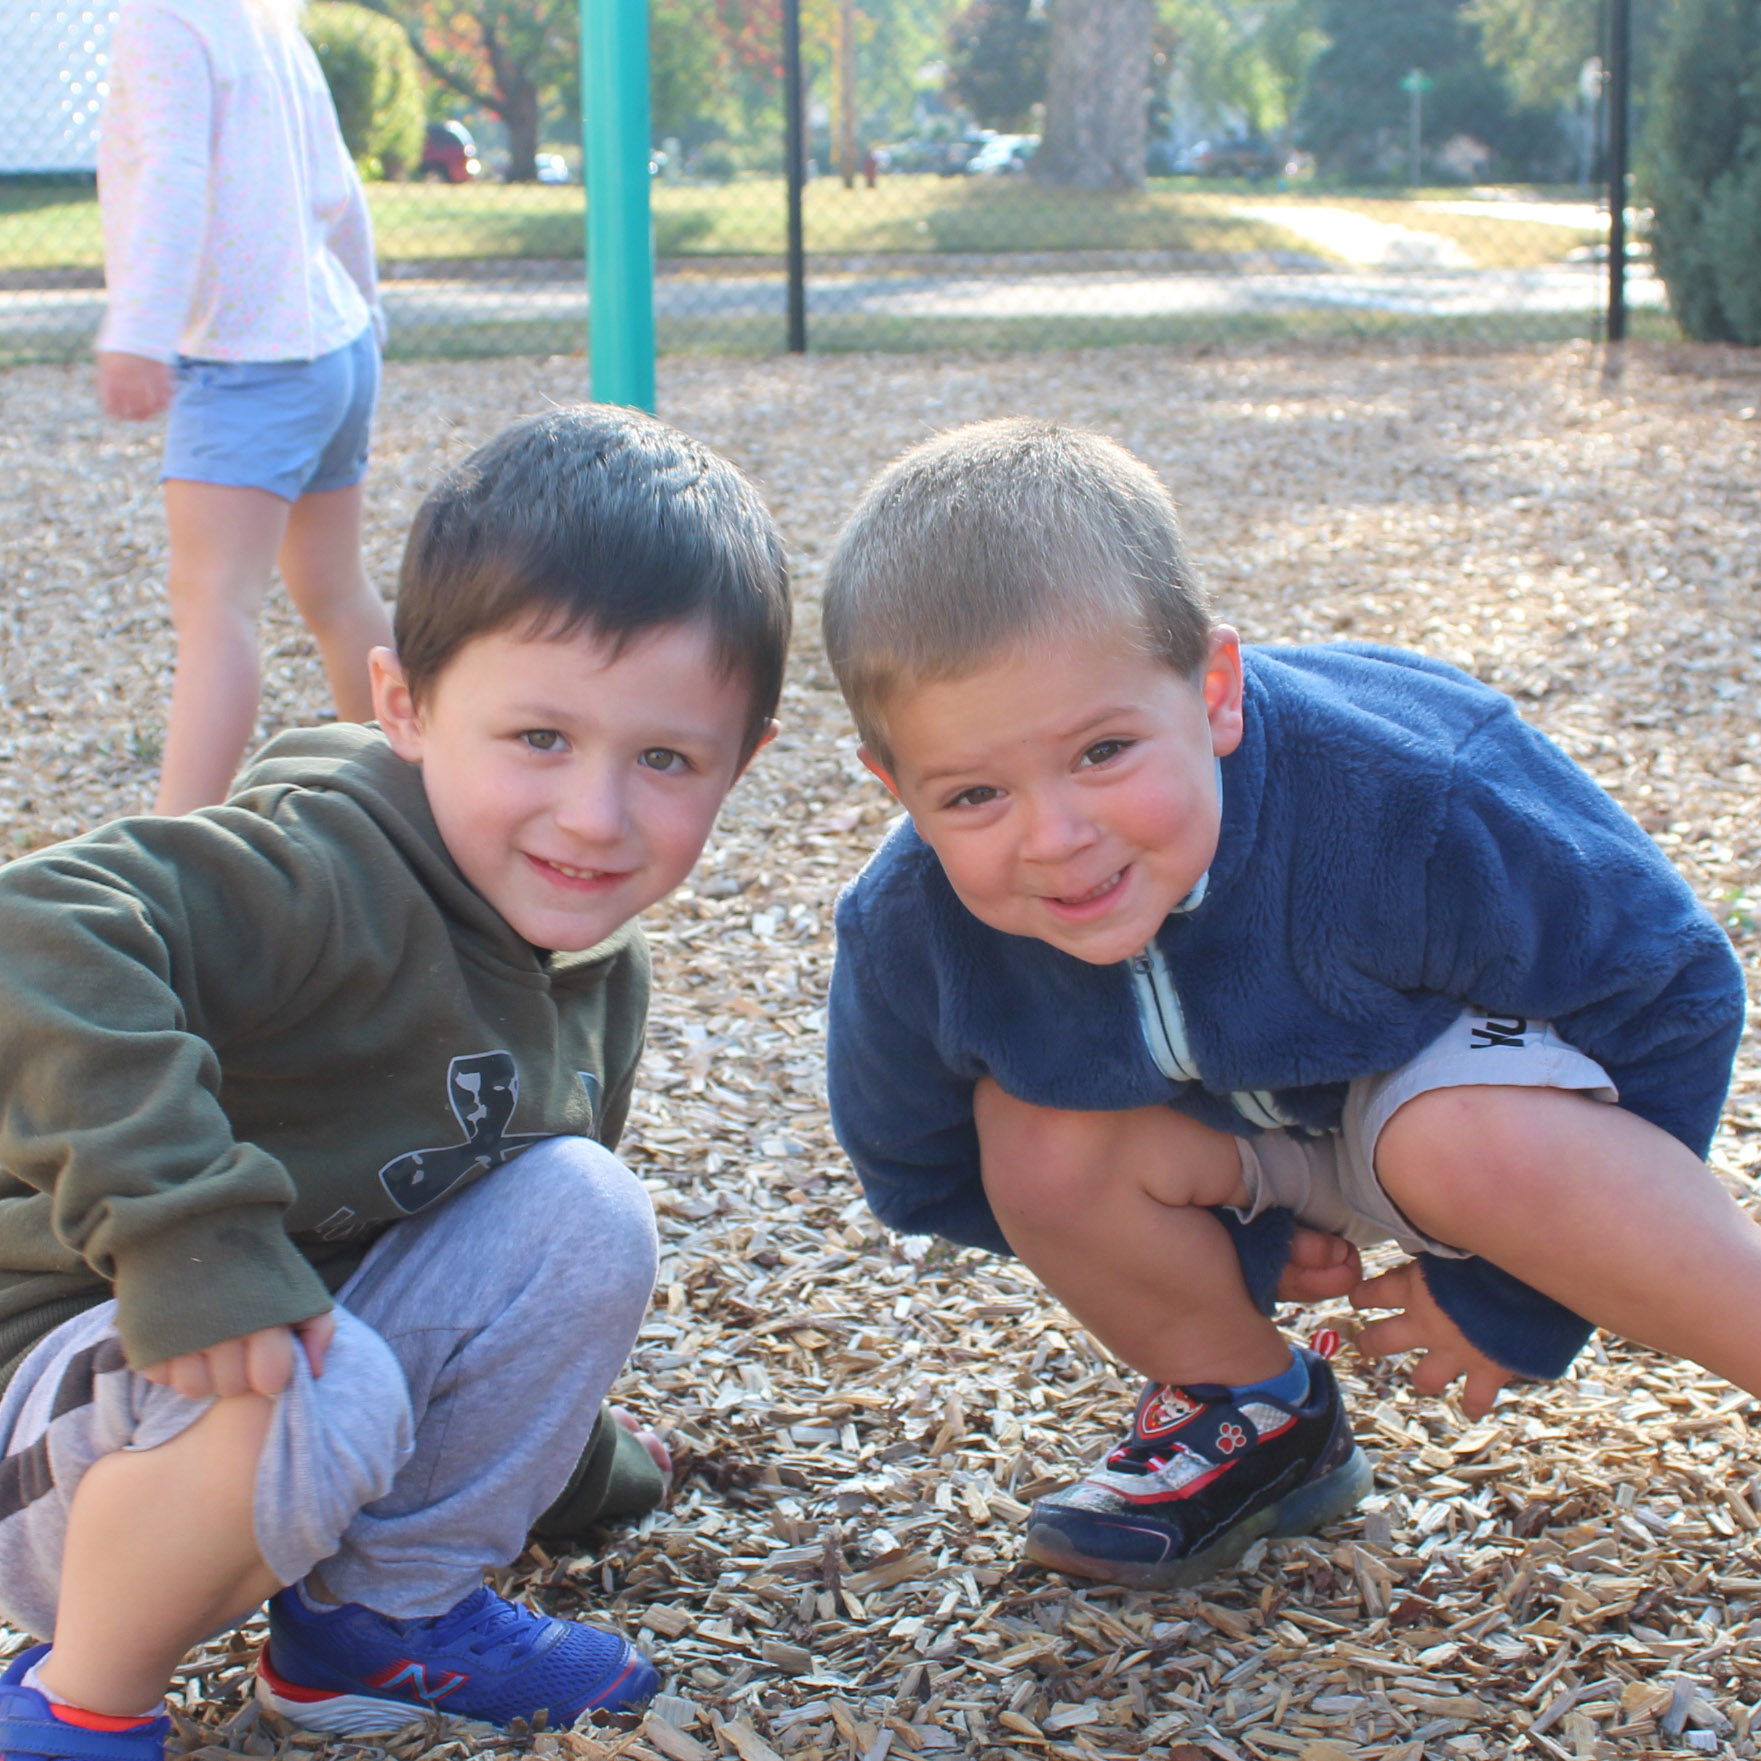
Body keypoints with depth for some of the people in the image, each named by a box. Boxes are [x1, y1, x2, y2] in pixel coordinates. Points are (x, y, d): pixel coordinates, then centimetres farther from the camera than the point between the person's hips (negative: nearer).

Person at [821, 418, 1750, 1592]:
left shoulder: (1415, 811, -38)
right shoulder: (908, 935, -27)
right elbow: (919, 1172, -5)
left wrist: (1508, 1297, -17)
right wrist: (1238, 1248, -9)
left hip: (1462, 1068, -4)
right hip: (1236, 1125, 4)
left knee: (1470, 1147, -36)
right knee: (1034, 1139, -22)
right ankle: (1257, 1415, 3)